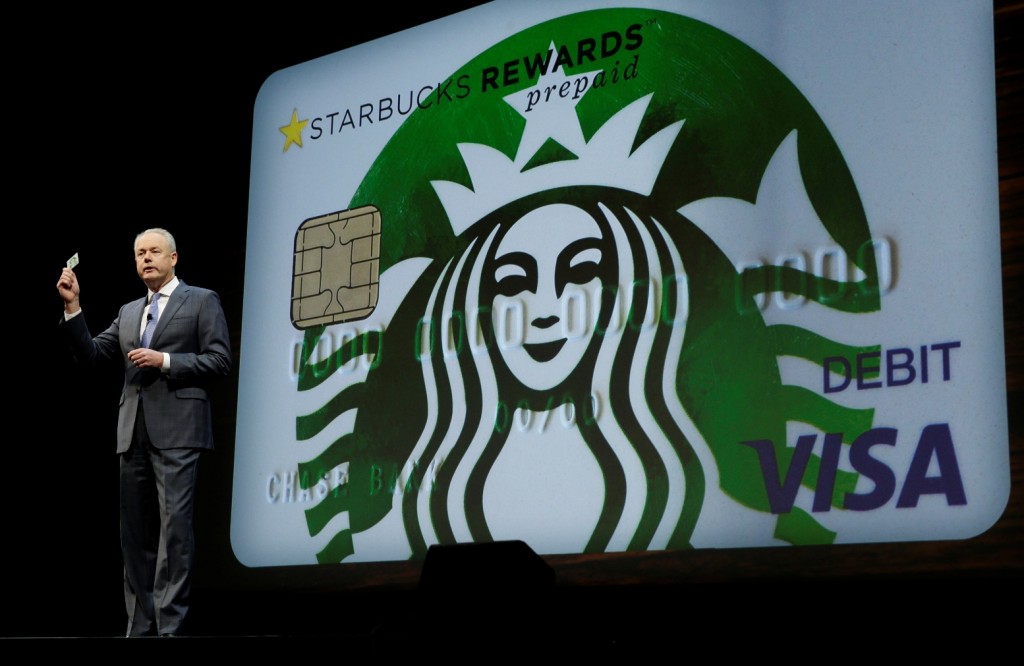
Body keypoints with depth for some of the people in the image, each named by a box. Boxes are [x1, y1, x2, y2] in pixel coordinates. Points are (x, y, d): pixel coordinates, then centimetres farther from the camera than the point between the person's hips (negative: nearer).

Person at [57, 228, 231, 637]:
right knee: (136, 533, 6)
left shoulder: (202, 301, 5)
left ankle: (170, 626, -9)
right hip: (134, 433, 6)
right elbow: (90, 355, 14)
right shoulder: (128, 312, 22)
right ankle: (141, 627, 12)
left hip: (176, 431, -6)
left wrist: (164, 361, -11)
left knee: (174, 527, -11)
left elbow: (219, 360, -4)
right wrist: (72, 305, 4)